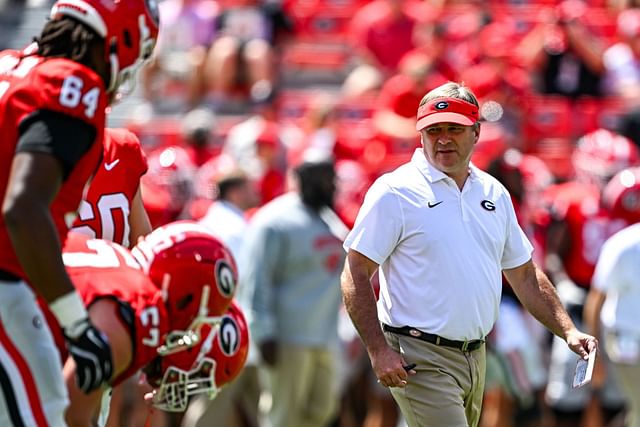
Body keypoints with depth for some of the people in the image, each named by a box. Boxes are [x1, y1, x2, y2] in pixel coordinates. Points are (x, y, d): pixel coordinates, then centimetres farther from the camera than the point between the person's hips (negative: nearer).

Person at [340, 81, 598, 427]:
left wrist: (568, 331, 9)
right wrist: (378, 351, -18)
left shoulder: (494, 194, 13)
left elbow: (525, 275, 20)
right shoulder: (394, 192, -7)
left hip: (476, 357, 7)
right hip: (419, 358, -7)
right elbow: (355, 276, -9)